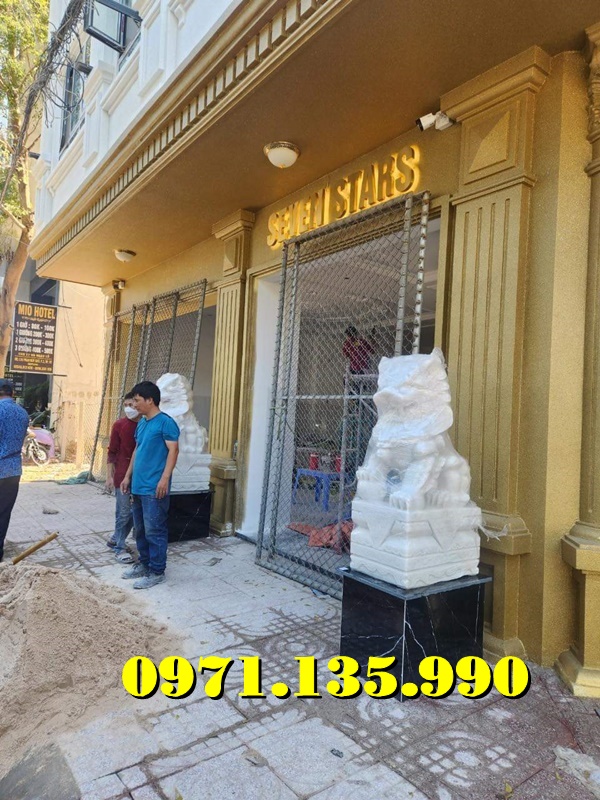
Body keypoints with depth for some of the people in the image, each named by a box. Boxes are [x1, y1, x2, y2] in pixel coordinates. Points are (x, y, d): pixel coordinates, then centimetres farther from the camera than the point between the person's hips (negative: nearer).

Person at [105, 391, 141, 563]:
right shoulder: (119, 425, -5)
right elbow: (112, 452, -3)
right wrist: (109, 476, -6)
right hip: (122, 476, -4)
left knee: (134, 512, 13)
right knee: (124, 513, 3)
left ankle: (115, 539, 32)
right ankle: (120, 548, 17)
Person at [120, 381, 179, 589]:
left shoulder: (166, 422, -13)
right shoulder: (141, 423, 15)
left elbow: (173, 450, -18)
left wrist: (165, 478, -24)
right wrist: (128, 476, 21)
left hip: (154, 488, -9)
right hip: (138, 486, 9)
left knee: (154, 531, -2)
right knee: (140, 530, 17)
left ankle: (157, 572, 8)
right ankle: (144, 564, 30)